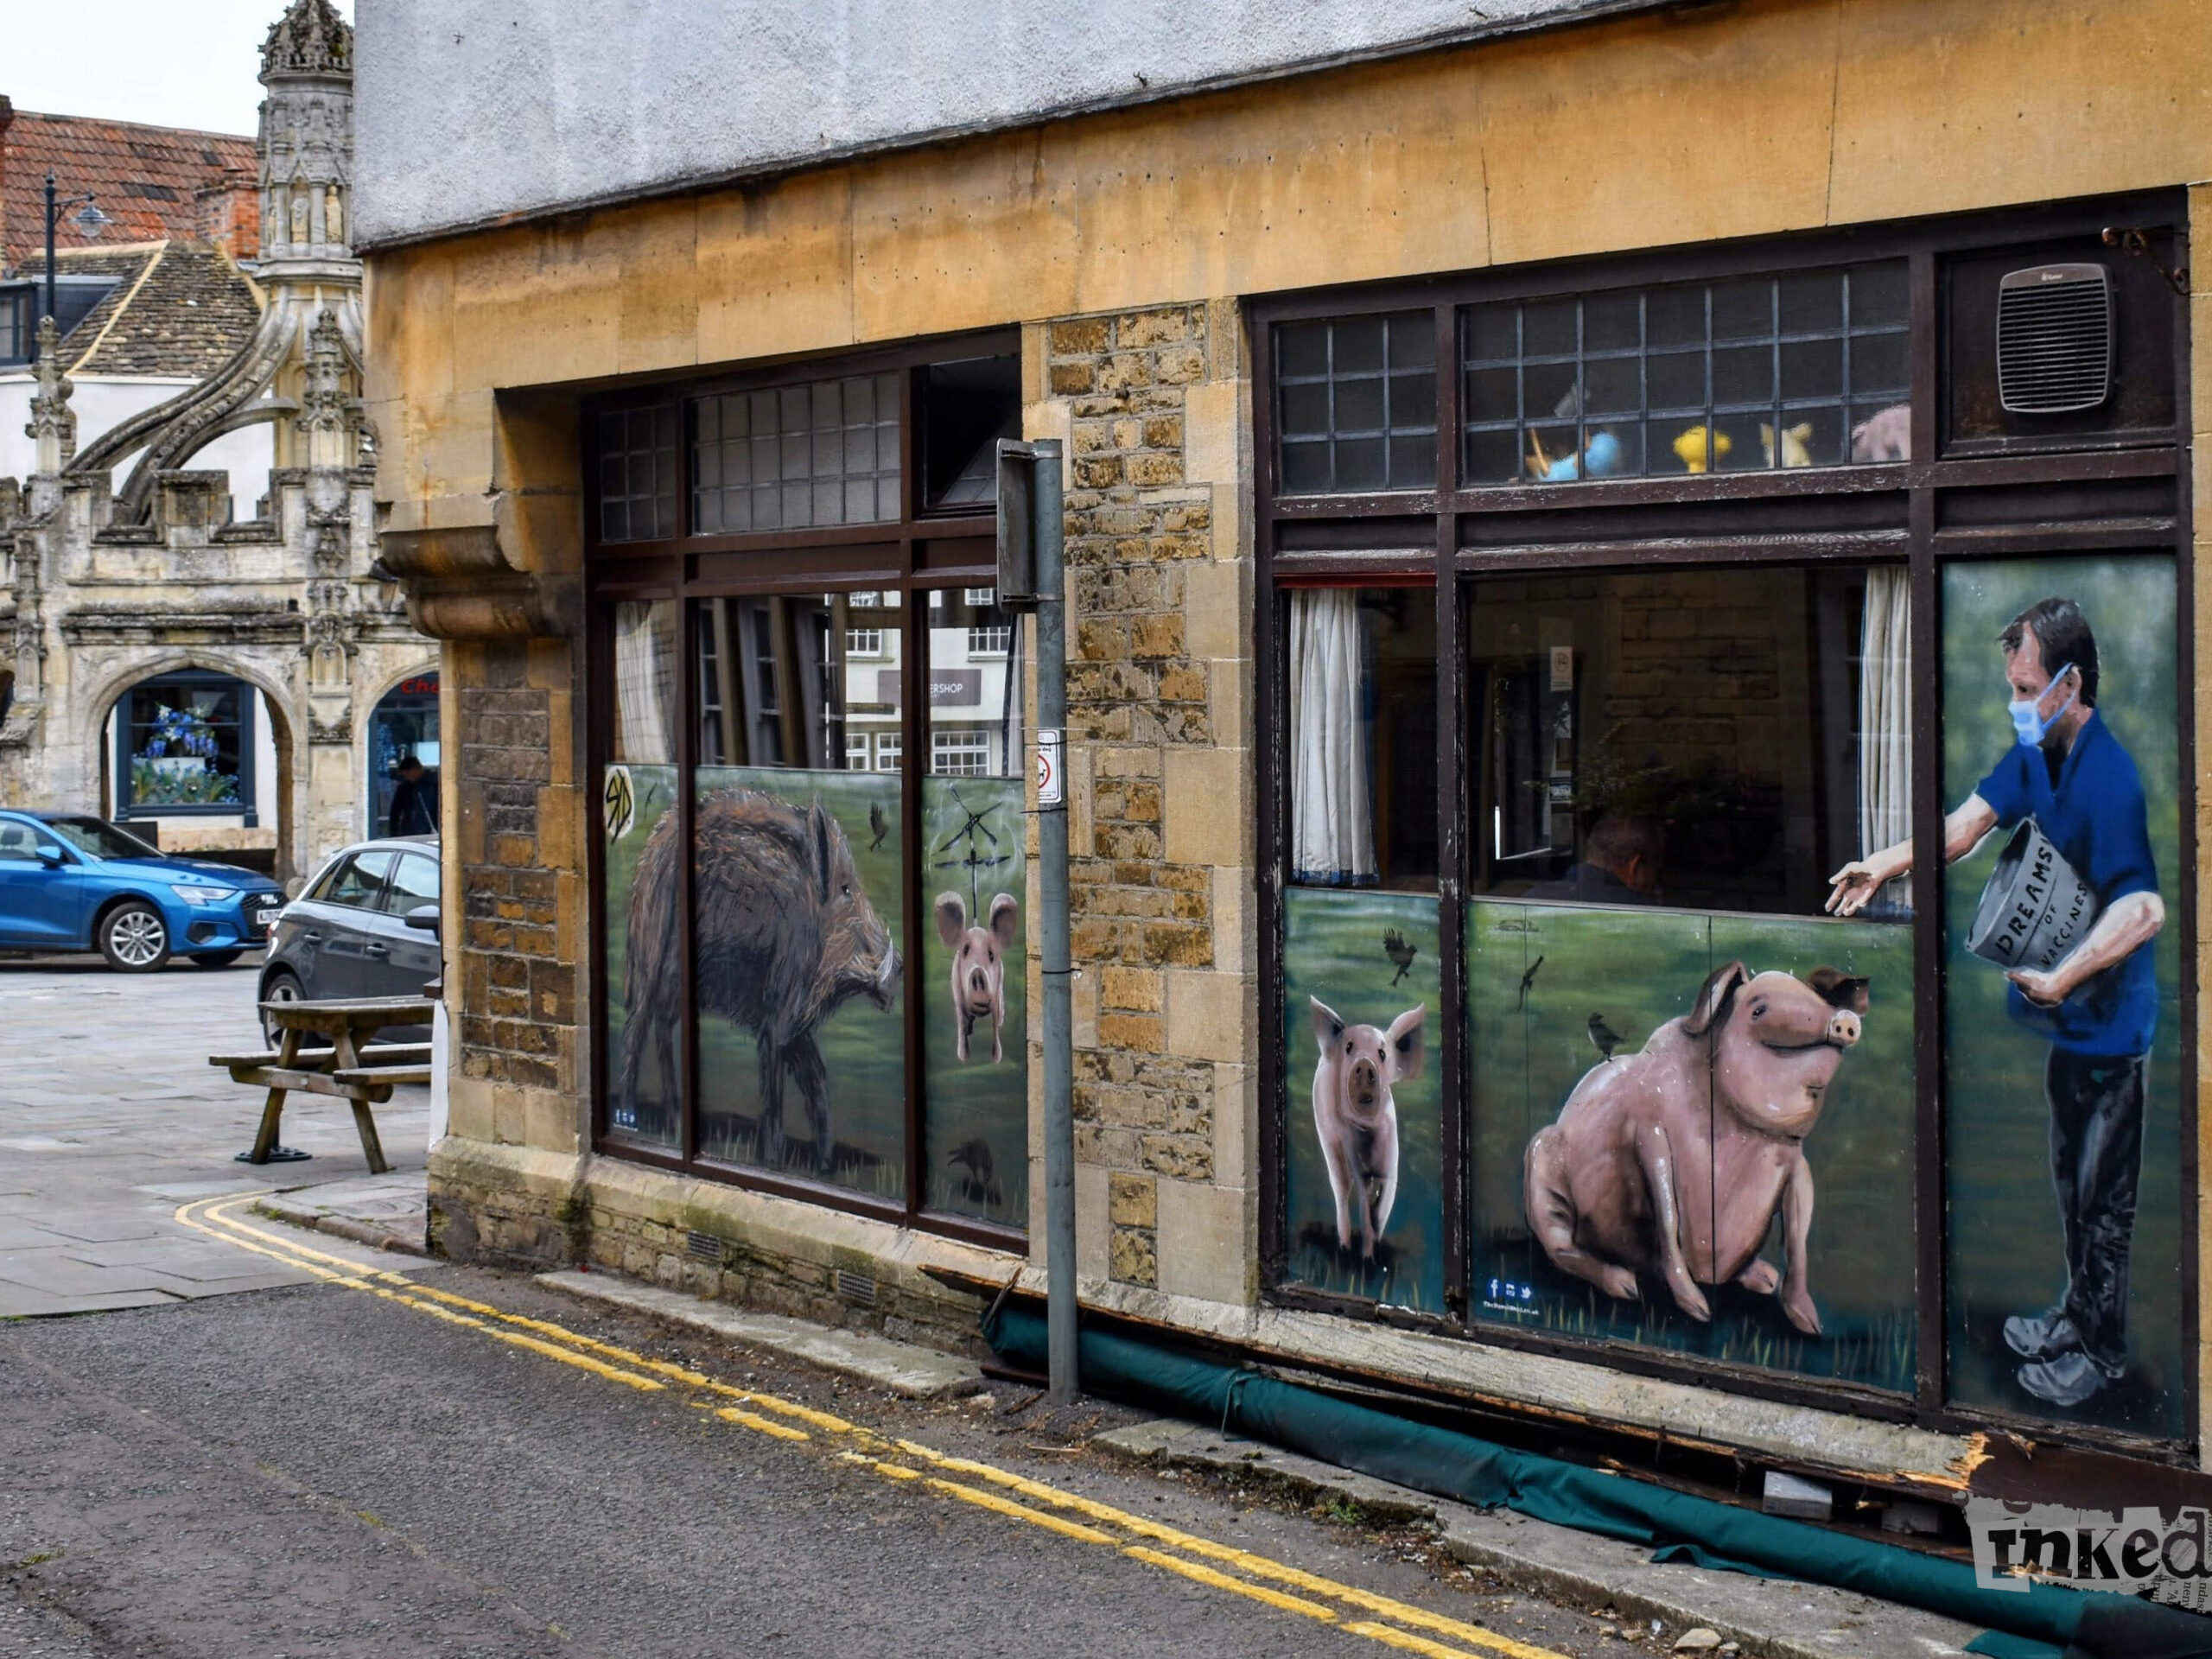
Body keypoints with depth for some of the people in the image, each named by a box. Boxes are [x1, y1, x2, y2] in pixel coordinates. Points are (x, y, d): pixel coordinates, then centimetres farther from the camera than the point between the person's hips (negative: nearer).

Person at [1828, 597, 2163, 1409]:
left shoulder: (2111, 779, -27)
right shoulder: (2036, 753, 1)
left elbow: (2144, 911, -31)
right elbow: (1969, 822, 6)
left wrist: (2059, 979, -33)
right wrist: (1885, 865, -6)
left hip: (2108, 1022, -9)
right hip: (2069, 1017, 9)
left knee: (2103, 1195, 5)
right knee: (2072, 1180, 23)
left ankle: (2101, 1349, 19)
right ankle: (2078, 1313, 38)